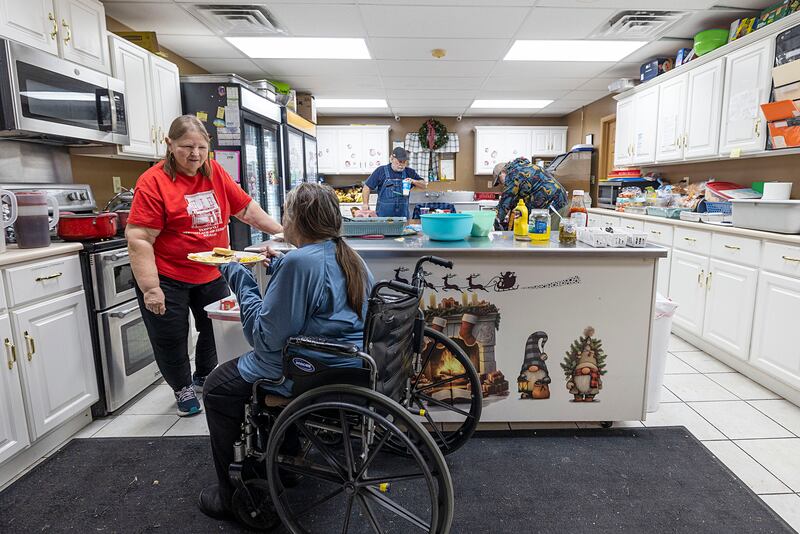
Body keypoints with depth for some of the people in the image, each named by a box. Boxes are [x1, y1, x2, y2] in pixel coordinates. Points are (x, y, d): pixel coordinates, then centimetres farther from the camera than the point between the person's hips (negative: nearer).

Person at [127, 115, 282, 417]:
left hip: (212, 275, 5)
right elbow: (138, 238, -19)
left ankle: (204, 377, 43)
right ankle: (183, 389, 32)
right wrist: (150, 289, -22)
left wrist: (280, 231, 5)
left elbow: (246, 208, 8)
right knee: (171, 339, 7)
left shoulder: (215, 172, 0)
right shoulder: (153, 182, -16)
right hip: (167, 279, -5)